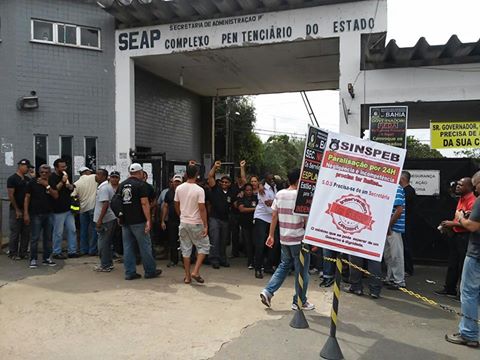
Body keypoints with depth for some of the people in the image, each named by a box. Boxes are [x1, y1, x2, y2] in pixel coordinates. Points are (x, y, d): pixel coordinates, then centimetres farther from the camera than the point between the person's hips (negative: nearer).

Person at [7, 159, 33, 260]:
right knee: (15, 233, 0)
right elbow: (11, 195, -12)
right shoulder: (12, 179, -7)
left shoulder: (27, 179, 12)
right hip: (16, 210, -6)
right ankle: (13, 254, 11)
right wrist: (17, 210, -13)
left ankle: (23, 253, 17)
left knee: (26, 233, 8)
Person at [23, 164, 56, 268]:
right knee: (35, 238, -3)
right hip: (36, 214, -3)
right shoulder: (32, 183, -1)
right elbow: (27, 198, -2)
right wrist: (26, 213, -8)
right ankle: (33, 259, 6)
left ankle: (47, 258, 17)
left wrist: (47, 185, -15)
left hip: (48, 214, 4)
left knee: (48, 237, 8)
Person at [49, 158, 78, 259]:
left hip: (68, 208, 7)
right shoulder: (52, 178, -8)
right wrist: (62, 182, -22)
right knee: (58, 232, -1)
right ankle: (56, 252, 11)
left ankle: (72, 251, 15)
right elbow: (53, 191, -18)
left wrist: (70, 186, -2)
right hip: (58, 210, -7)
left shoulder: (65, 176, 14)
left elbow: (72, 188, 20)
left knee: (72, 230, 7)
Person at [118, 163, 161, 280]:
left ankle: (130, 272, 13)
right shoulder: (141, 185, -9)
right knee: (145, 246, 3)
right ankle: (150, 271, 12)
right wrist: (148, 220, -16)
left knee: (128, 247, 9)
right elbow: (144, 203, -15)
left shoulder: (122, 185, 11)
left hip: (125, 221, 6)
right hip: (138, 221, -6)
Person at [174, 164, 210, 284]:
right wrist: (206, 225, -12)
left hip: (183, 223, 5)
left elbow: (176, 205, 9)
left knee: (186, 249, 11)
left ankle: (187, 276, 16)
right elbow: (202, 209, -17)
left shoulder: (179, 188, 0)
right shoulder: (199, 190, -15)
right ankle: (195, 272, 0)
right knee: (204, 246, 11)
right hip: (196, 224, -5)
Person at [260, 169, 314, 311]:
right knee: (301, 271, 8)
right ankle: (300, 302, 19)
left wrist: (271, 235, 11)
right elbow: (306, 219, -16)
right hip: (299, 239, -6)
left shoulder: (279, 194, 3)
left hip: (284, 238, 6)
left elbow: (274, 216, 5)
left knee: (284, 265, 21)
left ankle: (268, 291, 11)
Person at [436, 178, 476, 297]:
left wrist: (452, 224, -18)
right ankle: (450, 289, 28)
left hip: (465, 237, -10)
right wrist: (449, 223, 4)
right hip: (456, 235, 10)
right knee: (452, 264, 16)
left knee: (463, 266, 0)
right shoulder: (461, 199, 13)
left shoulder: (472, 201, -18)